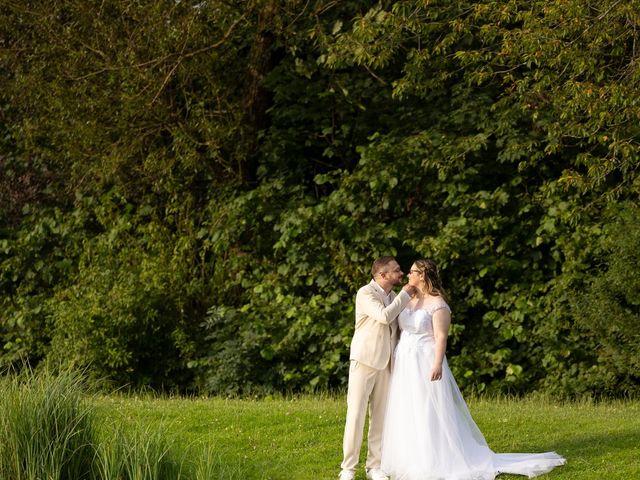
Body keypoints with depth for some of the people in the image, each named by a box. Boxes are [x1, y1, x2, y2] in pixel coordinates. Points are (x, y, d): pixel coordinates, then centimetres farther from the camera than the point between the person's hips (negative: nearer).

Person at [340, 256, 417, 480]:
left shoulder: (394, 296, 12)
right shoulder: (365, 293, -10)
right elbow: (384, 316, -24)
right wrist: (404, 295, -14)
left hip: (385, 364, 6)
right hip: (364, 361, -6)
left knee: (380, 416, 5)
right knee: (356, 414, -5)